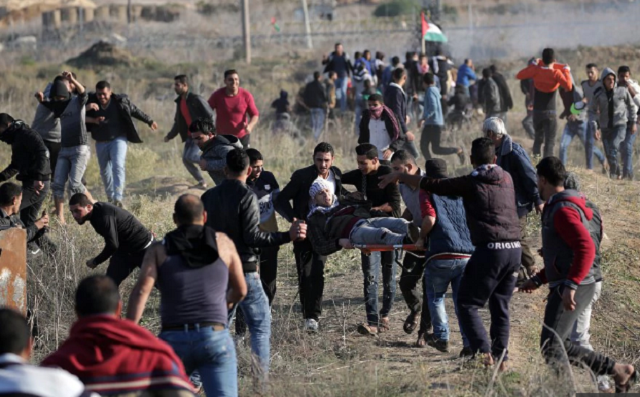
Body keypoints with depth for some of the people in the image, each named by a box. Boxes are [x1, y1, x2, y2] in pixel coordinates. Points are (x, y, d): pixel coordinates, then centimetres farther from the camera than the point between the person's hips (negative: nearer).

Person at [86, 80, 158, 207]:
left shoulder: (120, 101, -9)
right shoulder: (91, 102, -6)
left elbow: (135, 111, 6)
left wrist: (149, 121, 18)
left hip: (118, 139, -3)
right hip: (101, 143, 3)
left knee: (118, 166, -20)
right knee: (105, 171, 13)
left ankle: (118, 198, -28)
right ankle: (110, 197, 31)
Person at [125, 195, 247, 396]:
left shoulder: (159, 250, 9)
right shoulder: (223, 242, 12)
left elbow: (141, 291, -6)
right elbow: (241, 291, 20)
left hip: (173, 339, 1)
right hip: (215, 337, -1)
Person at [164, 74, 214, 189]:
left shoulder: (196, 99, -16)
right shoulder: (179, 101, 9)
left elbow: (210, 115, -16)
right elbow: (178, 122, 18)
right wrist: (170, 136, 12)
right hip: (190, 135, 8)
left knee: (190, 156, -21)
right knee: (185, 159, 4)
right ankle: (202, 182, 14)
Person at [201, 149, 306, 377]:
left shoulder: (209, 197, 7)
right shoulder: (247, 196, -12)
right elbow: (252, 236, -19)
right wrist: (287, 236, -17)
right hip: (244, 271, -6)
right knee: (261, 324, 2)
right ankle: (261, 376, -7)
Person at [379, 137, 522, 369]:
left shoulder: (471, 183, -1)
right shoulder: (506, 179, 14)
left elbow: (431, 185, 3)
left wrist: (399, 176, 15)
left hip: (490, 250, -6)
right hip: (514, 249, 6)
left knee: (467, 305, 3)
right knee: (500, 308, 16)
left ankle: (484, 352, -12)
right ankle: (501, 357, 13)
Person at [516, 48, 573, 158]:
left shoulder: (536, 70, -4)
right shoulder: (556, 73, -13)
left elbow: (519, 76, 8)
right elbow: (569, 87, -21)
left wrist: (532, 65, 15)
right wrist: (566, 72, -8)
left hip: (537, 111, 3)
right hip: (550, 112, -3)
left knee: (538, 138, 22)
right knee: (550, 142, -2)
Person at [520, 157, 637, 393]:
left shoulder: (563, 211, -14)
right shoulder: (555, 208, 20)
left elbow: (586, 248, -27)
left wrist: (570, 285, -33)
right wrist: (538, 280, 25)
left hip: (574, 288, -11)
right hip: (564, 287, 11)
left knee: (550, 343, -15)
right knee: (560, 346, 11)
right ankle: (618, 371, 13)